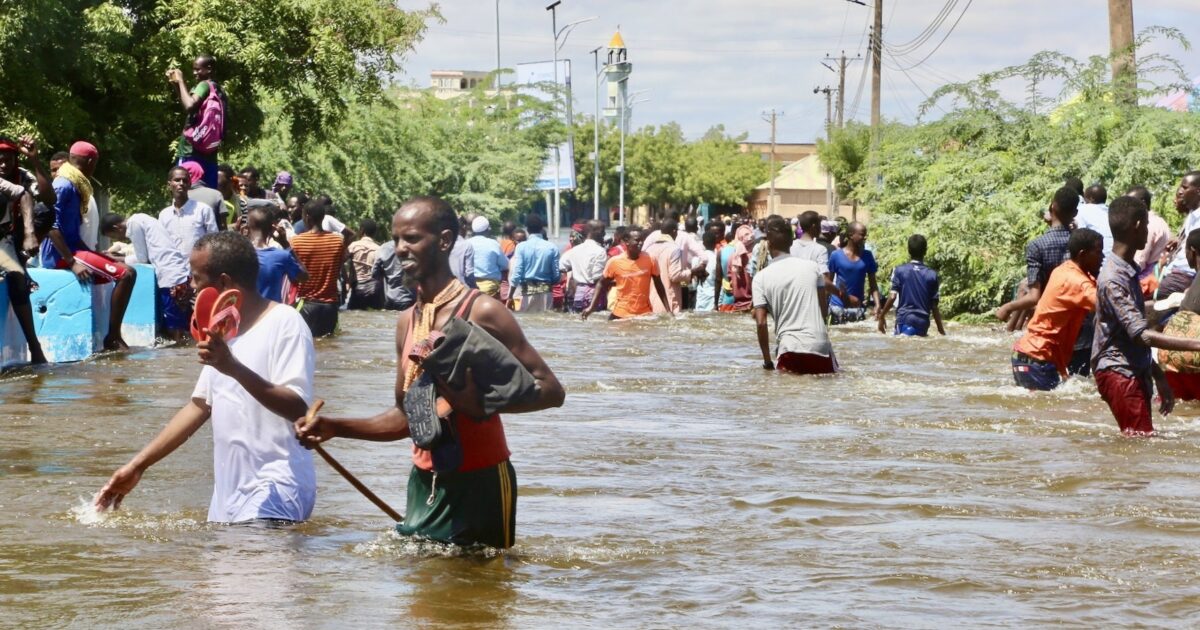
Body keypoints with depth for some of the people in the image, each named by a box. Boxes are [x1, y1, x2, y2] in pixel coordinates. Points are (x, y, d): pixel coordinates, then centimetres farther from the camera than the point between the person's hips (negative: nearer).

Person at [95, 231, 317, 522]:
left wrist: (235, 369, -32)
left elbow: (298, 408, -20)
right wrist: (138, 465, 16)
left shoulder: (284, 323, -10)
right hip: (229, 493, 8)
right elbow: (198, 406, 20)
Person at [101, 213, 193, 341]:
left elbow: (142, 259, 0)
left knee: (175, 334, -6)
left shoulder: (134, 223, -3)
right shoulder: (141, 220, 24)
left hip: (172, 279, -9)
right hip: (183, 276, 9)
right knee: (183, 332, 9)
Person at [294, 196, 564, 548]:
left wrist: (483, 400, -28)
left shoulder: (481, 312, -12)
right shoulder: (407, 322, 9)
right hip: (424, 483, 7)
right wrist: (335, 428, 5)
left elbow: (550, 390, -14)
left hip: (480, 483, -7)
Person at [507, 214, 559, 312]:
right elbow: (556, 275, 0)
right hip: (545, 290, 1)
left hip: (527, 290, -1)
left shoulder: (521, 247, -7)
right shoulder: (552, 247, -2)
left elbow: (516, 273, -9)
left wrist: (510, 296, -5)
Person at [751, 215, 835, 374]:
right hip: (821, 344, 2)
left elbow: (761, 323, -4)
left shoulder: (761, 277, 1)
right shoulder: (812, 267, 8)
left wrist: (767, 361, 4)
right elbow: (824, 311, 11)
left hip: (790, 349, -2)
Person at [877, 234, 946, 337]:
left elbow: (892, 297, -7)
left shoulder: (899, 271, -1)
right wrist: (941, 329, 12)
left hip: (904, 319, -2)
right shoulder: (932, 275, 3)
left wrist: (882, 316, 5)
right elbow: (934, 306, 4)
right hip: (922, 322, 2)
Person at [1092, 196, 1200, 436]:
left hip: (1136, 371, 10)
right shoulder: (1113, 279, -19)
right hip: (1118, 372, -10)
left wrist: (1158, 375, 23)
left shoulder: (1128, 272, 13)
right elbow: (1142, 335, -25)